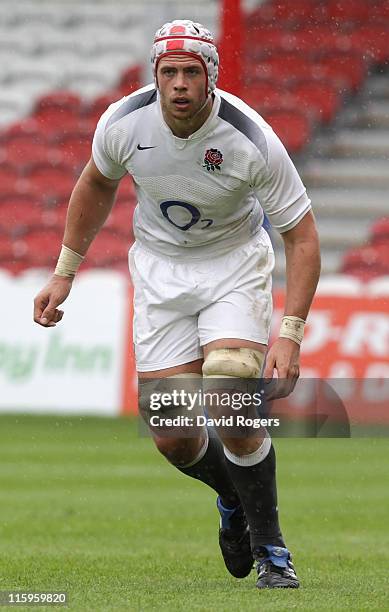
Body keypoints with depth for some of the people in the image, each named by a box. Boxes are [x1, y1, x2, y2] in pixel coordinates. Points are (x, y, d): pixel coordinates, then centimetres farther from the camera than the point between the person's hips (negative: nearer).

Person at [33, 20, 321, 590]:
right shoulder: (124, 122, -17)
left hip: (234, 264, -3)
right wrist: (65, 271, 9)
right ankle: (233, 498, 30)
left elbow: (302, 235, -21)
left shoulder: (251, 139, -26)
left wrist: (289, 333, -30)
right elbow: (97, 184, 7)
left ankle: (269, 546, -3)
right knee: (173, 437, -5)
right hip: (159, 269, 3)